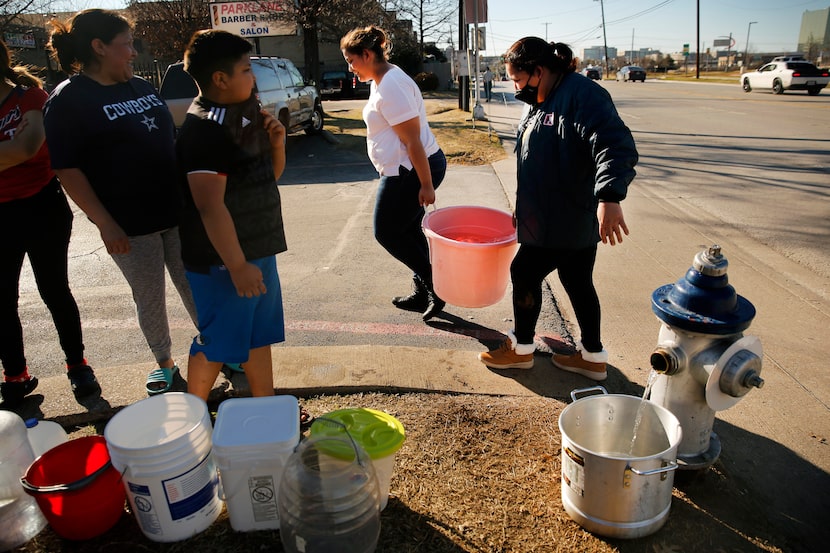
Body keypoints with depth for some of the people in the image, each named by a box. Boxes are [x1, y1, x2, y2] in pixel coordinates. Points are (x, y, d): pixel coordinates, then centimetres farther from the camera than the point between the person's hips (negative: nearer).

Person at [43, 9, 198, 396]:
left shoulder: (141, 87, 11)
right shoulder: (68, 100, -7)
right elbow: (66, 168, -12)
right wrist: (104, 223, -18)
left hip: (176, 211, 5)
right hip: (130, 225, -5)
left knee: (194, 286, 11)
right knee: (149, 298, 8)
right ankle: (163, 362, 27)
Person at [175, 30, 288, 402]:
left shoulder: (245, 114, 9)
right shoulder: (205, 128, -19)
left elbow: (270, 176, 18)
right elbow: (210, 205, -25)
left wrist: (277, 143, -1)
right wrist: (236, 266, -25)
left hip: (258, 249, 9)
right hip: (223, 259, -9)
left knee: (260, 334, 18)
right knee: (217, 343, 6)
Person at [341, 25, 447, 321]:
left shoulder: (391, 86, -20)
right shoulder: (383, 79, 12)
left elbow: (413, 140, -23)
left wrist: (426, 185, -21)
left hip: (412, 171, -10)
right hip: (405, 170, 10)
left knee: (386, 232, 0)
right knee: (408, 229, 16)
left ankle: (437, 284, 9)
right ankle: (423, 294, 28)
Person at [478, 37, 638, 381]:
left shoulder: (582, 95, -18)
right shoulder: (538, 103, 14)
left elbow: (616, 145, -30)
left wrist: (610, 197, -43)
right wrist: (524, 207, 24)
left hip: (567, 221, -10)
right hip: (561, 219, 10)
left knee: (524, 273, 1)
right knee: (577, 282, 16)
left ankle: (521, 348, 21)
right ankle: (592, 355, 30)